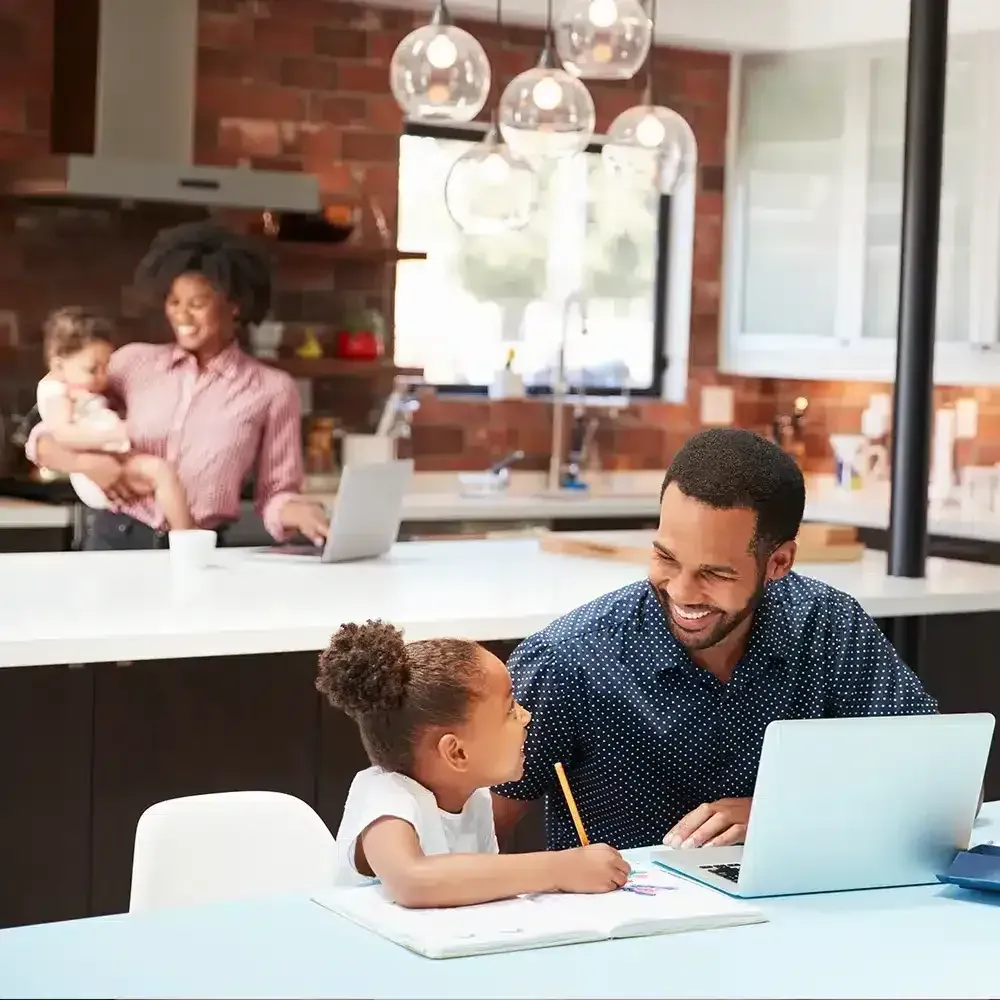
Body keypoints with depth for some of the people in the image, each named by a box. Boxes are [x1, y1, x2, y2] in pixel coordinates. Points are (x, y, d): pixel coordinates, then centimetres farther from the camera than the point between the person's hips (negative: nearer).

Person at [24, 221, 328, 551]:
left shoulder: (272, 389, 3)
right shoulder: (135, 362, 8)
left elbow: (274, 494, 6)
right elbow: (42, 438, 12)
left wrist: (302, 514, -16)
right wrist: (85, 462, -8)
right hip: (115, 539, 1)